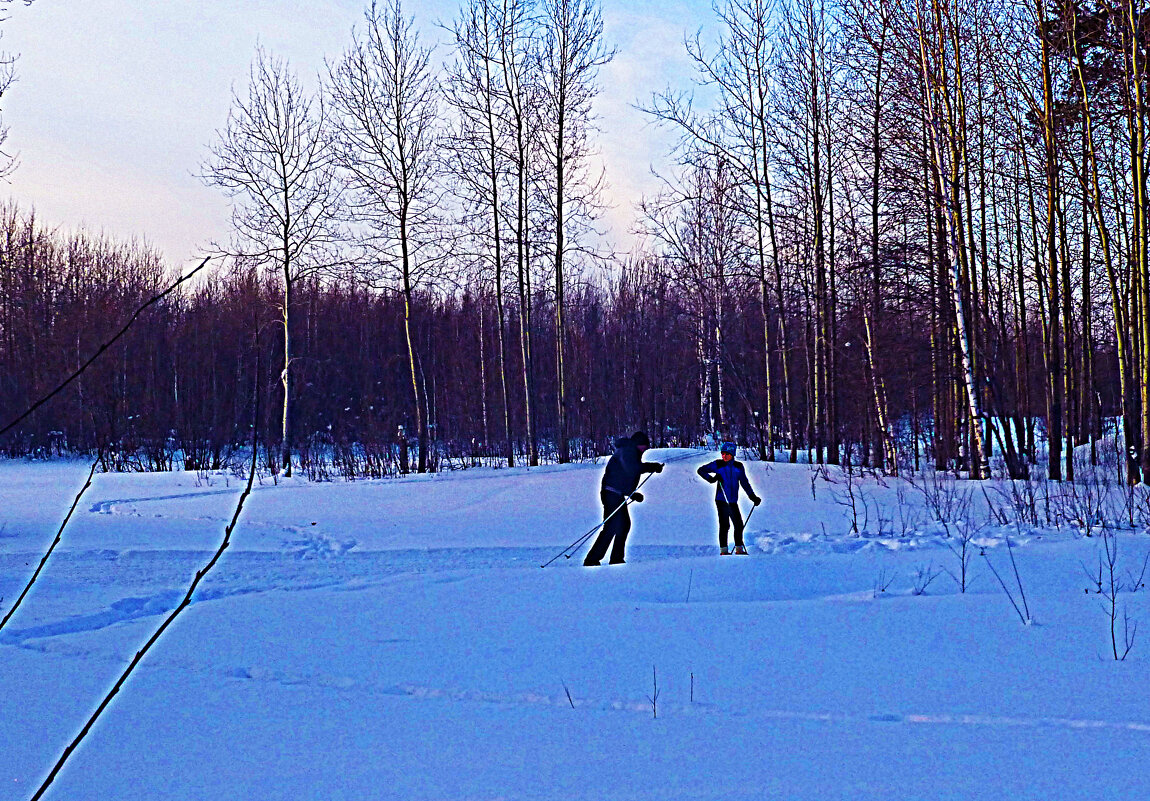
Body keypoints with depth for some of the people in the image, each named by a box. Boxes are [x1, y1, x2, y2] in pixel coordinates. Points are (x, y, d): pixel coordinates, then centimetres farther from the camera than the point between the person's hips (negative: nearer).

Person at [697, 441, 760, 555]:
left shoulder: (739, 466, 9)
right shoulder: (718, 464, -1)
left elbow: (745, 483, 18)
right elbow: (701, 470, 4)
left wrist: (753, 497, 15)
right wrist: (711, 479, -12)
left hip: (733, 501, 4)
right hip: (721, 500, -4)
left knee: (739, 525, 4)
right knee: (724, 525, -10)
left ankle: (739, 549, 17)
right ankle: (724, 550, -5)